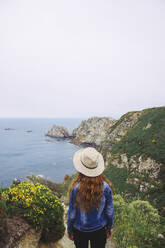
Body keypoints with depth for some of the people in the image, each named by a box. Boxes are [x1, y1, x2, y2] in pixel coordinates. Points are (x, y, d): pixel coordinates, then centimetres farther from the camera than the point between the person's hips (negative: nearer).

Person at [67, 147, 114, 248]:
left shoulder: (76, 188, -28)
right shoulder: (106, 186, -24)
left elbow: (72, 213, -14)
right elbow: (109, 211, -10)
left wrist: (69, 230, 4)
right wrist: (110, 227, 9)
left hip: (79, 230, 0)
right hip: (99, 230, 1)